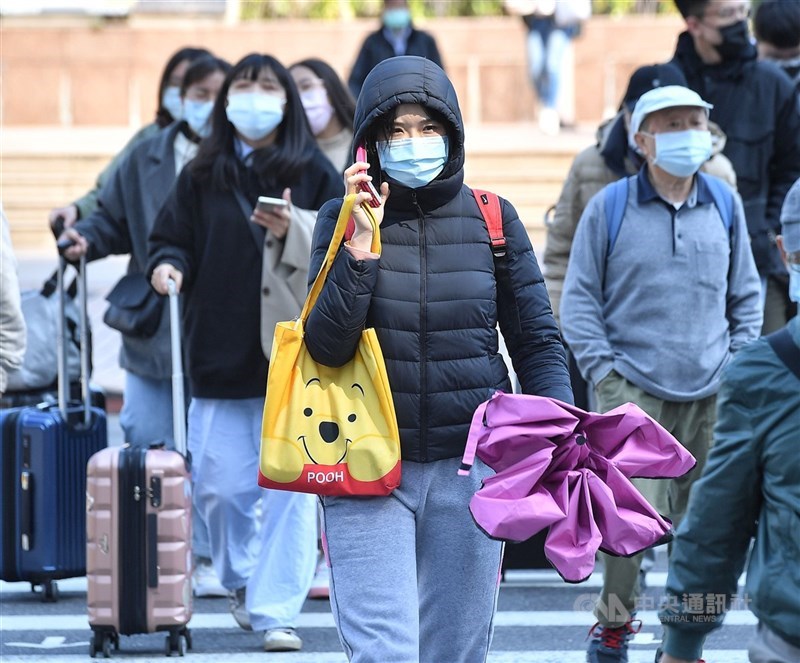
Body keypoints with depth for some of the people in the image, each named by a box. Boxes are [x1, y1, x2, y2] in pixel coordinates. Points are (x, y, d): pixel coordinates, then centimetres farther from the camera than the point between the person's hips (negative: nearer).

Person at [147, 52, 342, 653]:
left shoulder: (315, 174, 4)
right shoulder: (201, 177, 10)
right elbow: (171, 238, 12)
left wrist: (294, 233, -15)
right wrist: (169, 265, -10)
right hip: (222, 356, 2)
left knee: (291, 486, -5)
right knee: (221, 485, 3)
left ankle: (277, 610, 0)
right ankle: (242, 581, 29)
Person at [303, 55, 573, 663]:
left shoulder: (493, 220, 4)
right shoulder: (344, 220, 1)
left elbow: (538, 341, 6)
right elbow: (327, 345, -9)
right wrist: (362, 247, -18)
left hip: (469, 471, 2)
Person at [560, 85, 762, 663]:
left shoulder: (725, 204, 10)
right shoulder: (609, 207, 1)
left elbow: (746, 295, 18)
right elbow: (580, 299, 3)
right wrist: (605, 375, -5)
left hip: (710, 396, 3)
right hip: (634, 391, -3)